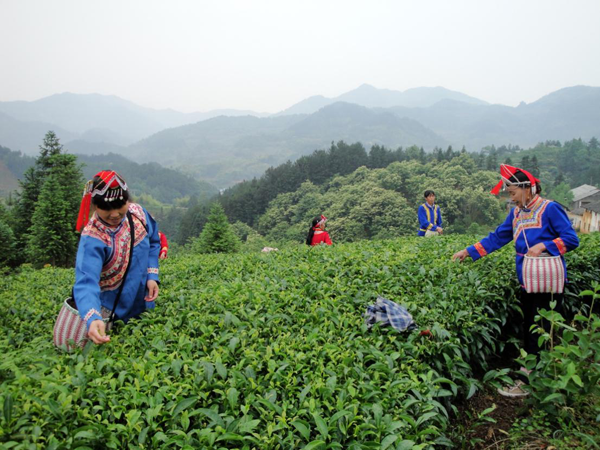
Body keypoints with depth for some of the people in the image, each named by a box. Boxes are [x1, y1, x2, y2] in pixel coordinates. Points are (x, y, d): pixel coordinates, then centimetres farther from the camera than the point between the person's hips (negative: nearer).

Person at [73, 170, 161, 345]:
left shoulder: (137, 212, -15)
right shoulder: (92, 239, -31)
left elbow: (153, 242, 3)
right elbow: (86, 282, -43)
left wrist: (152, 276, -9)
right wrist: (92, 319, -60)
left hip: (143, 303, 5)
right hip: (111, 313, -5)